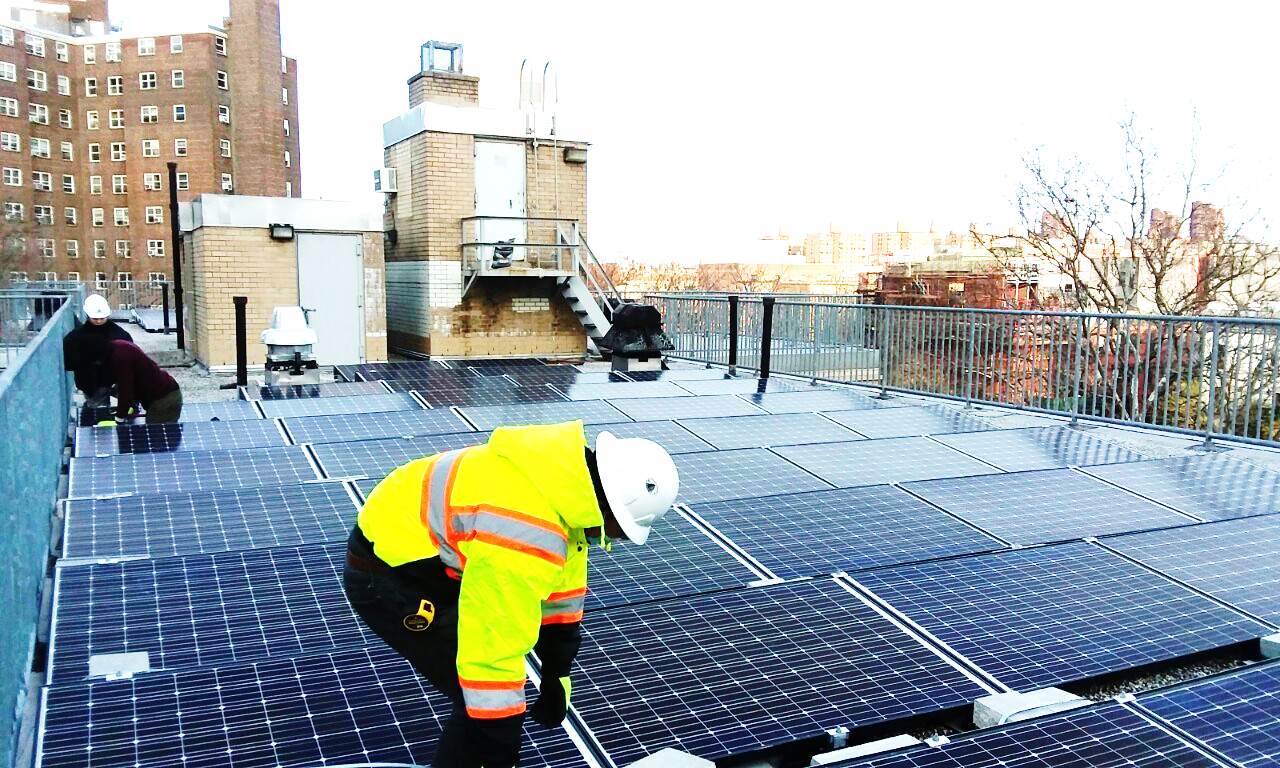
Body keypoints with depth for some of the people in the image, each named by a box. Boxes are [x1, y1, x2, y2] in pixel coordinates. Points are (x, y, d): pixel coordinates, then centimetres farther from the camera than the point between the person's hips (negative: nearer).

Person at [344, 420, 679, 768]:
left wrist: (557, 675, 13)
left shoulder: (568, 472, -7)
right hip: (387, 577, -9)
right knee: (485, 703, -10)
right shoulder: (523, 533, -36)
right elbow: (493, 655, -29)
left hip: (422, 538, 9)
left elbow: (562, 584, 5)